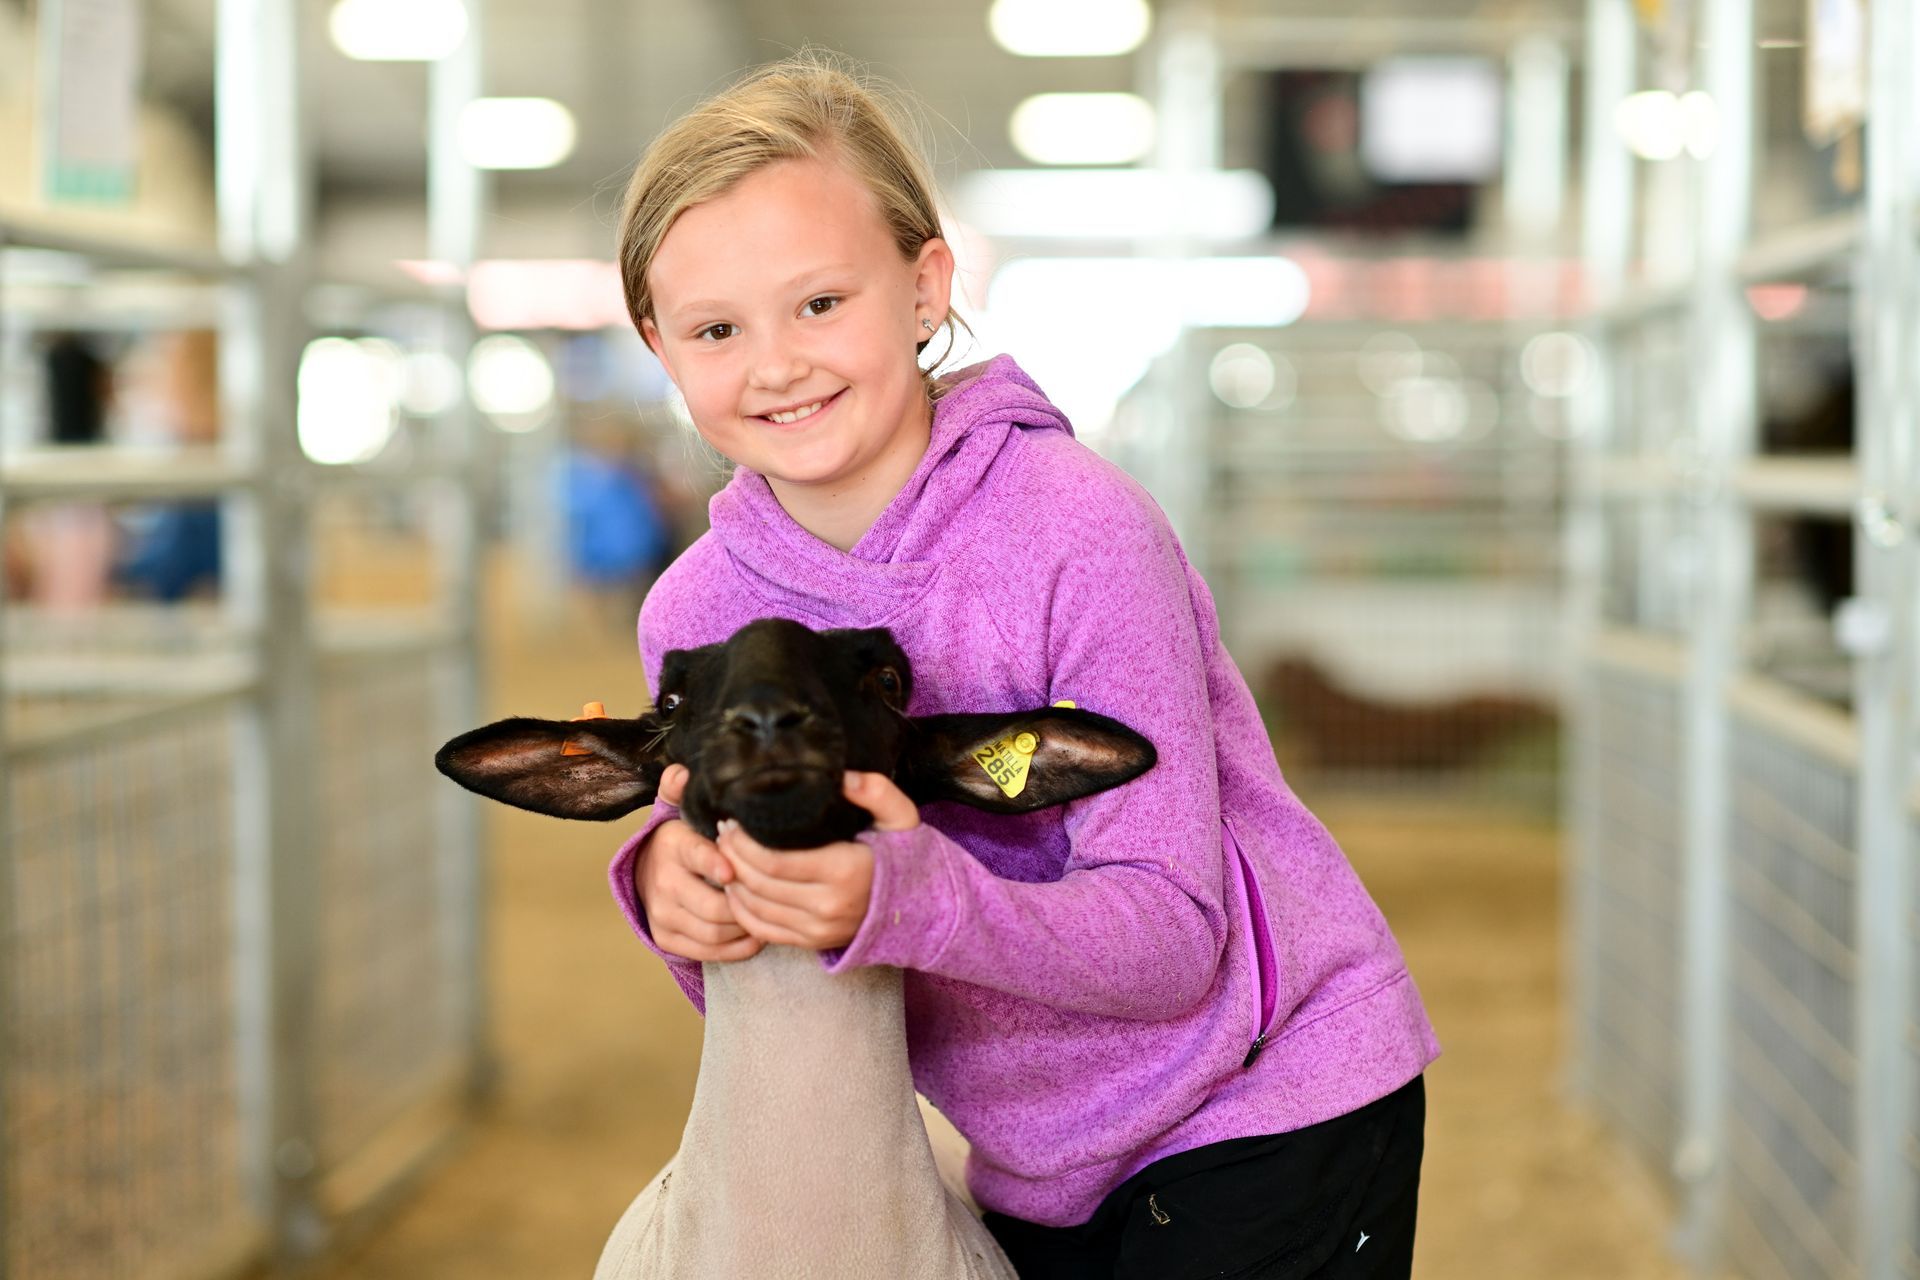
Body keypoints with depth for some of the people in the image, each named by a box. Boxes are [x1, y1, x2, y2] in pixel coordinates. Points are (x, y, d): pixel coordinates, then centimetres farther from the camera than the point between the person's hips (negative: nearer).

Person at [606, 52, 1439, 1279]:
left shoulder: (1075, 528, -23)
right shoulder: (696, 614, -8)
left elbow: (1173, 935, -22)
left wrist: (903, 899, -37)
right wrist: (680, 888, -23)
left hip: (1277, 1110, -4)